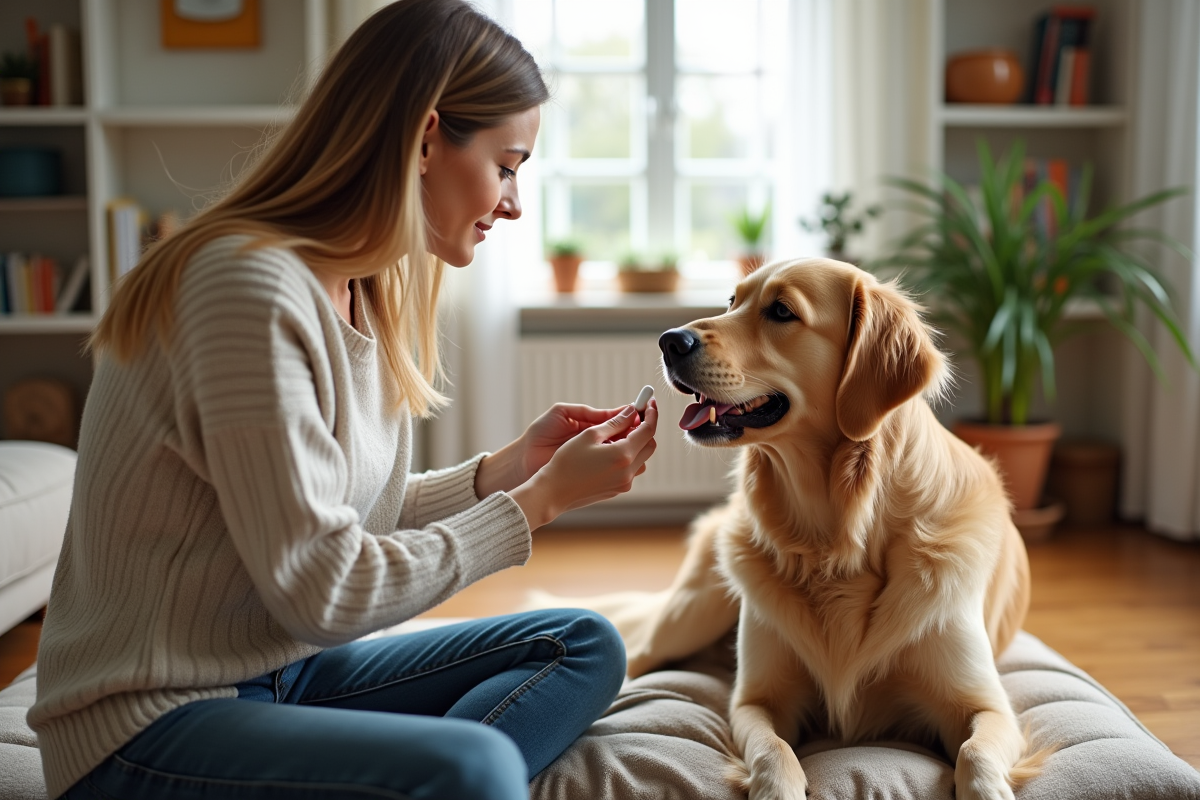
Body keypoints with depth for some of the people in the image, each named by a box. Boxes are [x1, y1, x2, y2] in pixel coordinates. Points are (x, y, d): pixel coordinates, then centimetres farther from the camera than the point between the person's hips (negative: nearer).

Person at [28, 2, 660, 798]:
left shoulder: (361, 294, 7)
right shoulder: (252, 286, -21)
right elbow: (320, 589, -21)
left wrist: (513, 465, 2)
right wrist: (541, 499, -14)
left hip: (280, 670, 9)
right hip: (148, 723, -9)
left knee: (584, 646, 1)